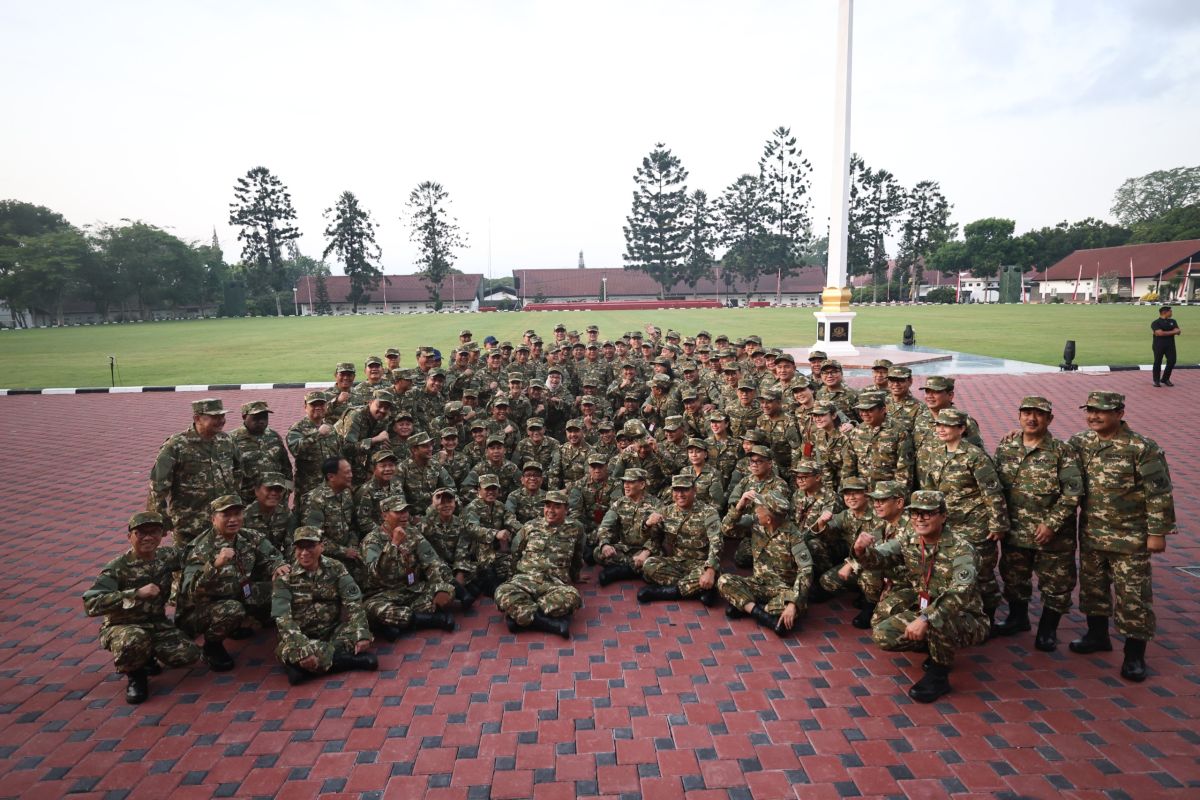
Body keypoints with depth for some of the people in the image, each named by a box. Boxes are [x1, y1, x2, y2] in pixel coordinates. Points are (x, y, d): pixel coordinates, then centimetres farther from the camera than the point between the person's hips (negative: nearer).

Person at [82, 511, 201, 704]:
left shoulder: (167, 556, -3)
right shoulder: (117, 568, -18)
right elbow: (91, 604, -30)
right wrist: (137, 593, -35)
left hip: (158, 625, 5)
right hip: (122, 627, -5)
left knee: (189, 654, -18)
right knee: (134, 640, -40)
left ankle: (147, 656, 14)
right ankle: (134, 675, -5)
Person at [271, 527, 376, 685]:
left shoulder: (335, 568, -3)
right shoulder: (285, 577, -9)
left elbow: (353, 603, -10)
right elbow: (282, 618, -20)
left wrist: (362, 634, -28)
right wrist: (304, 649, -35)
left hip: (333, 632, 2)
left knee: (357, 632, -26)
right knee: (288, 651, -35)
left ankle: (306, 667, -26)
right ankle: (353, 658, -26)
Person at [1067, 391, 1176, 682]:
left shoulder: (1143, 448, -15)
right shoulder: (1080, 443, 1)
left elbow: (1159, 493, -13)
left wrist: (1157, 532, -13)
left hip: (1130, 539, -5)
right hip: (1091, 535, 6)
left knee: (1133, 596, 1)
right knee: (1092, 587, 18)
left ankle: (1135, 655, 14)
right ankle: (1097, 635, 38)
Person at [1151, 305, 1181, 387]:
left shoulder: (1172, 322, 12)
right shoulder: (1156, 323, -5)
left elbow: (1178, 332, 1)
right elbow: (1160, 333, -18)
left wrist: (1165, 332, -16)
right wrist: (1173, 332, -10)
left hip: (1170, 345, 5)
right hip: (1159, 345, -5)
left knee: (1172, 361, 0)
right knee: (1158, 362, 1)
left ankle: (1165, 379, 16)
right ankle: (1156, 380, 10)